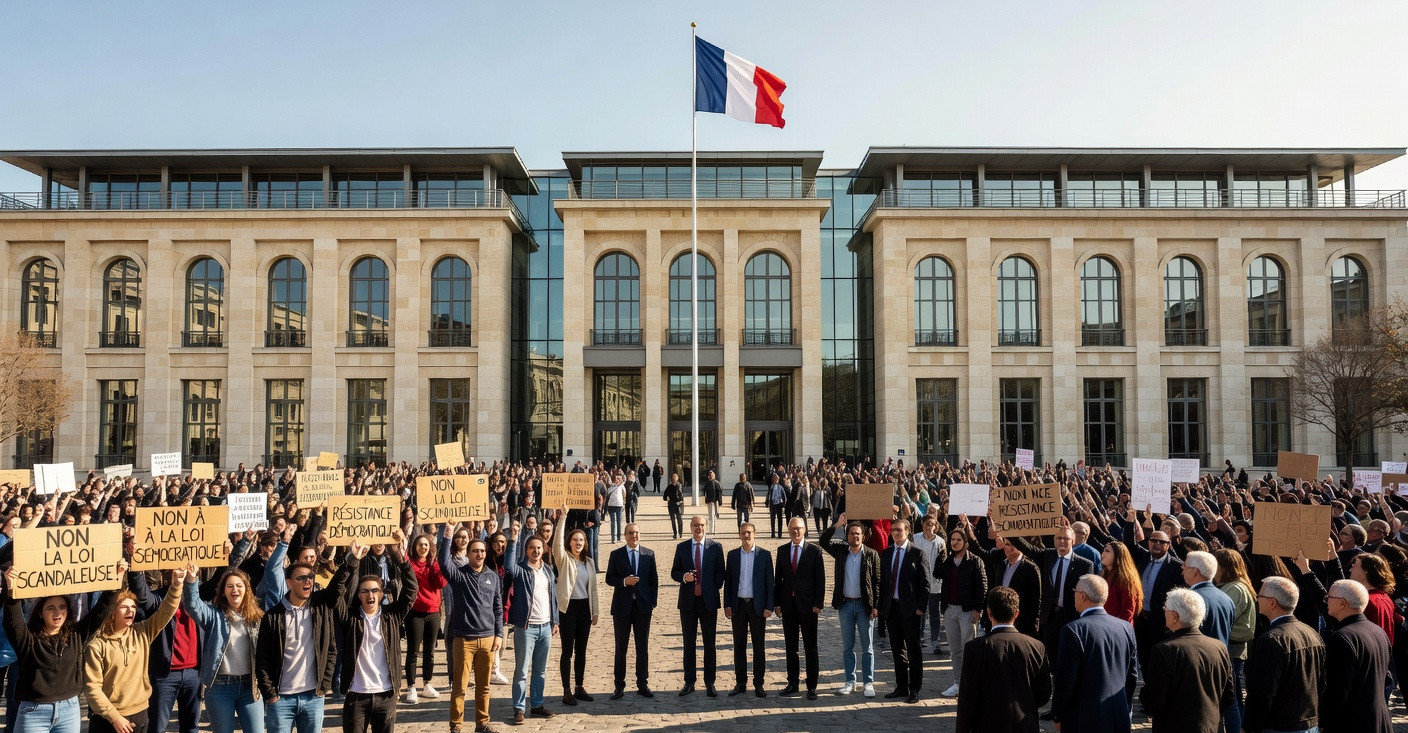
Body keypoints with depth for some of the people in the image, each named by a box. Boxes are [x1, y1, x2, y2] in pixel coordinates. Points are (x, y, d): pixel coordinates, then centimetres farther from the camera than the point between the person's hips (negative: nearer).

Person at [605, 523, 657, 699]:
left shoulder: (649, 554, 4)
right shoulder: (616, 555, 1)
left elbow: (654, 579, 6)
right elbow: (609, 578, 0)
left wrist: (652, 603, 0)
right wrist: (624, 581, -18)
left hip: (643, 605, 1)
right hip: (622, 606, -1)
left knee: (643, 647, 6)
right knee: (621, 648, 6)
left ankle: (643, 685, 16)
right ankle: (619, 686, 15)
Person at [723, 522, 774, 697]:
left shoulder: (764, 555, 0)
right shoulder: (732, 555, 5)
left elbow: (769, 582, -1)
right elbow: (728, 581, 6)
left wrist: (769, 606, -7)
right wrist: (727, 605, 0)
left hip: (757, 605, -2)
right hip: (738, 605, 2)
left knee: (758, 647, 4)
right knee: (739, 646, 7)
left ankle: (758, 684, 12)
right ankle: (740, 683, 15)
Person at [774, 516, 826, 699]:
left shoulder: (814, 551, -3)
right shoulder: (782, 550, 8)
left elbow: (820, 579, -4)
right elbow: (778, 578, 9)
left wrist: (818, 603, -10)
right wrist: (777, 602, 3)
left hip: (807, 604, -3)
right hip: (788, 604, 3)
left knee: (810, 647, 3)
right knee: (790, 646, 10)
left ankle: (811, 686, 10)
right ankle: (793, 683, 19)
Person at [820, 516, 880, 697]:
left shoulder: (871, 555, -4)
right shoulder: (841, 551, 4)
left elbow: (877, 581, -4)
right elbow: (823, 541, -4)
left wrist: (876, 606, -9)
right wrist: (836, 526, -14)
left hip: (864, 605, -3)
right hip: (846, 604, 3)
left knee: (867, 647, 4)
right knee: (847, 646, 10)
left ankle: (868, 683, 12)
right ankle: (850, 682, 19)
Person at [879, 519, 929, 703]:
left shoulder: (916, 553, -6)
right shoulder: (886, 553, 10)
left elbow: (924, 583, -7)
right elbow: (882, 581, 13)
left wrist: (921, 607, -12)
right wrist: (882, 606, 7)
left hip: (909, 608, -5)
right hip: (891, 607, 5)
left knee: (913, 650, 2)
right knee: (897, 649, 13)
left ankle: (914, 690, 9)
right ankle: (901, 687, 23)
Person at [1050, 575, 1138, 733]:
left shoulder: (1073, 630, -17)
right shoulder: (1127, 628, 1)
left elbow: (1065, 679, -15)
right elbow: (1132, 675, 9)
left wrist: (1057, 715, -2)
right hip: (1120, 720, 6)